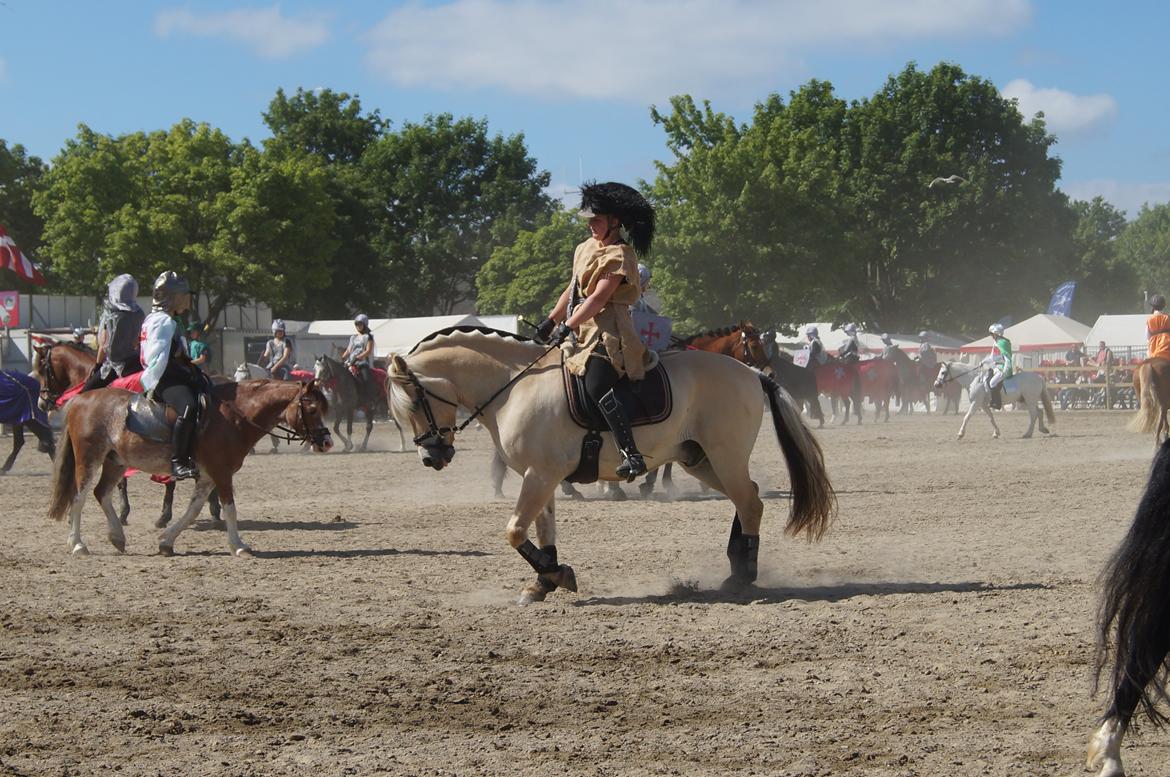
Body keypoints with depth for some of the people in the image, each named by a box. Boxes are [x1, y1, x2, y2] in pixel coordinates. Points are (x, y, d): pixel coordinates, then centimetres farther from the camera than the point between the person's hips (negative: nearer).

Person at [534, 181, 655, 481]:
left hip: (608, 330, -10)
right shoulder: (586, 248, 18)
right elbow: (572, 290, 25)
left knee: (596, 385, -29)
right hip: (583, 329, 10)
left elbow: (599, 298, -19)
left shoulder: (619, 255, -10)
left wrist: (567, 326, -22)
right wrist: (551, 321, 18)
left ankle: (632, 455, -34)